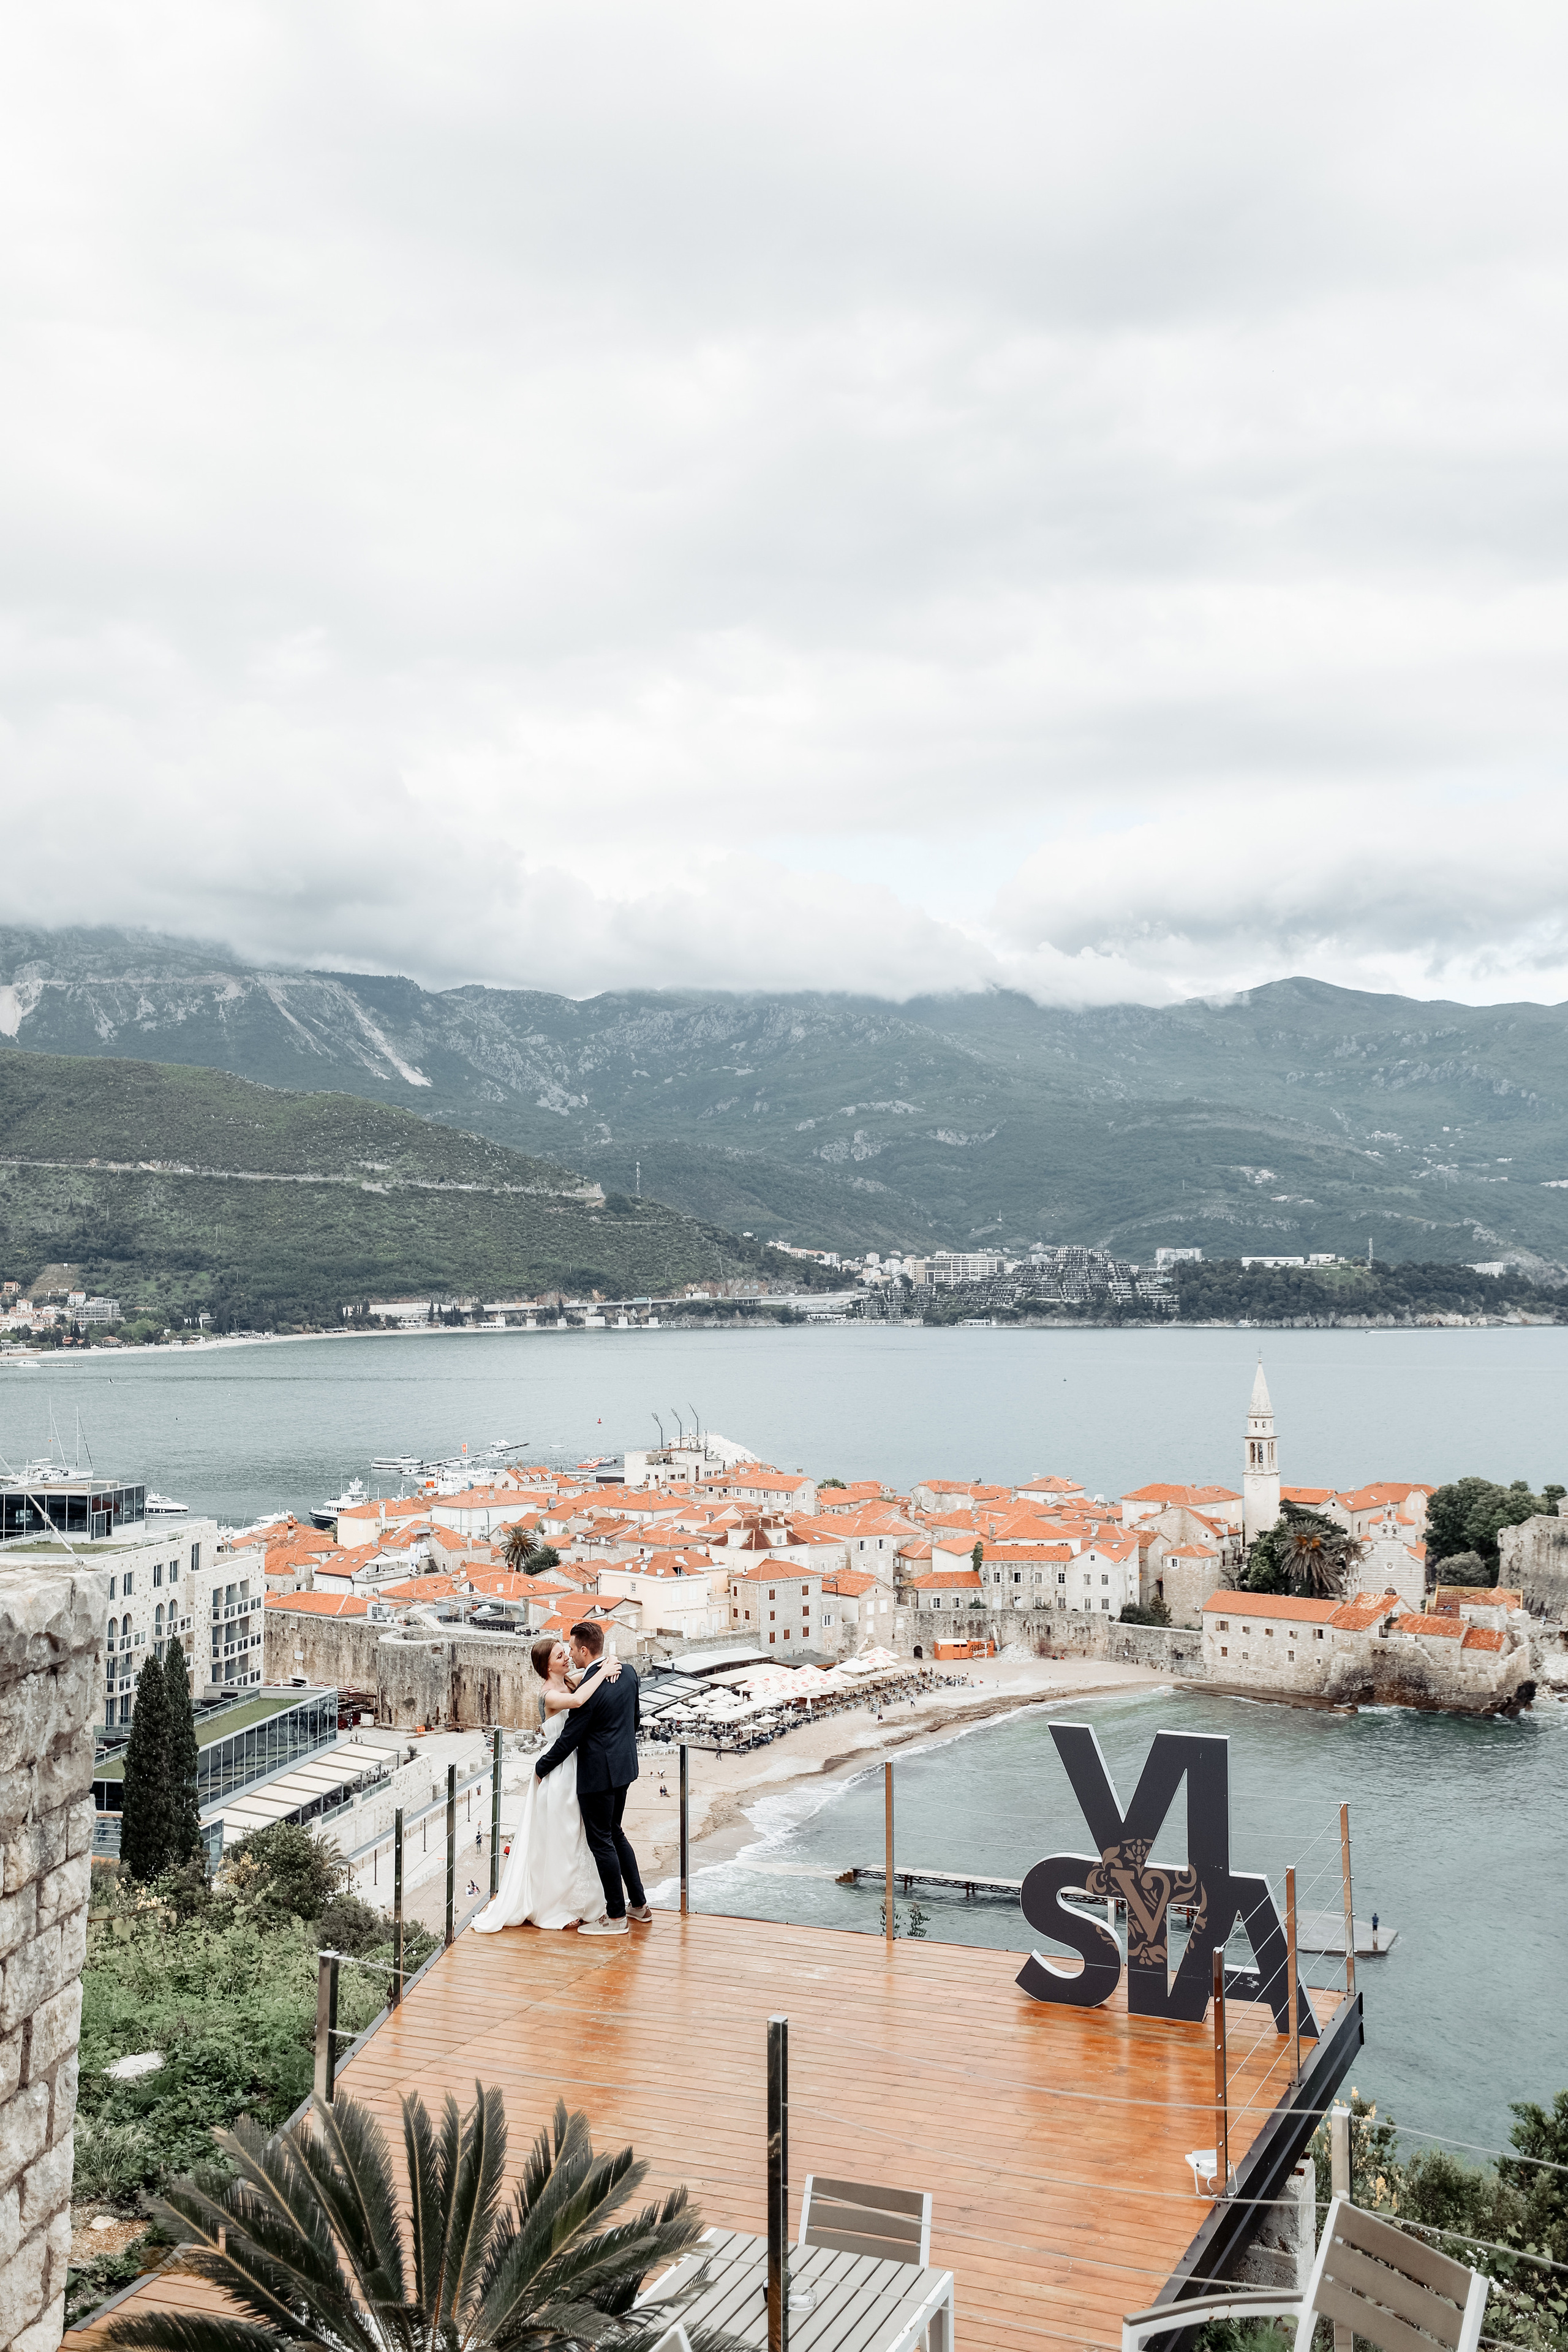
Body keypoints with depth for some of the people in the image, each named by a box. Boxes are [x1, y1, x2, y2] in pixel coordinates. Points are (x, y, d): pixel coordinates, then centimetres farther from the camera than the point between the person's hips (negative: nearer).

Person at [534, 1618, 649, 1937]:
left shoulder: (589, 1689, -23)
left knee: (601, 1841, 4)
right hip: (624, 1766, 9)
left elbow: (569, 1738, -17)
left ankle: (616, 1916, 12)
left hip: (598, 1773, -9)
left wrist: (541, 1768, -3)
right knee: (615, 1833, 21)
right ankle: (639, 1904, 27)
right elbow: (636, 1717, 13)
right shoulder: (627, 1673, 1)